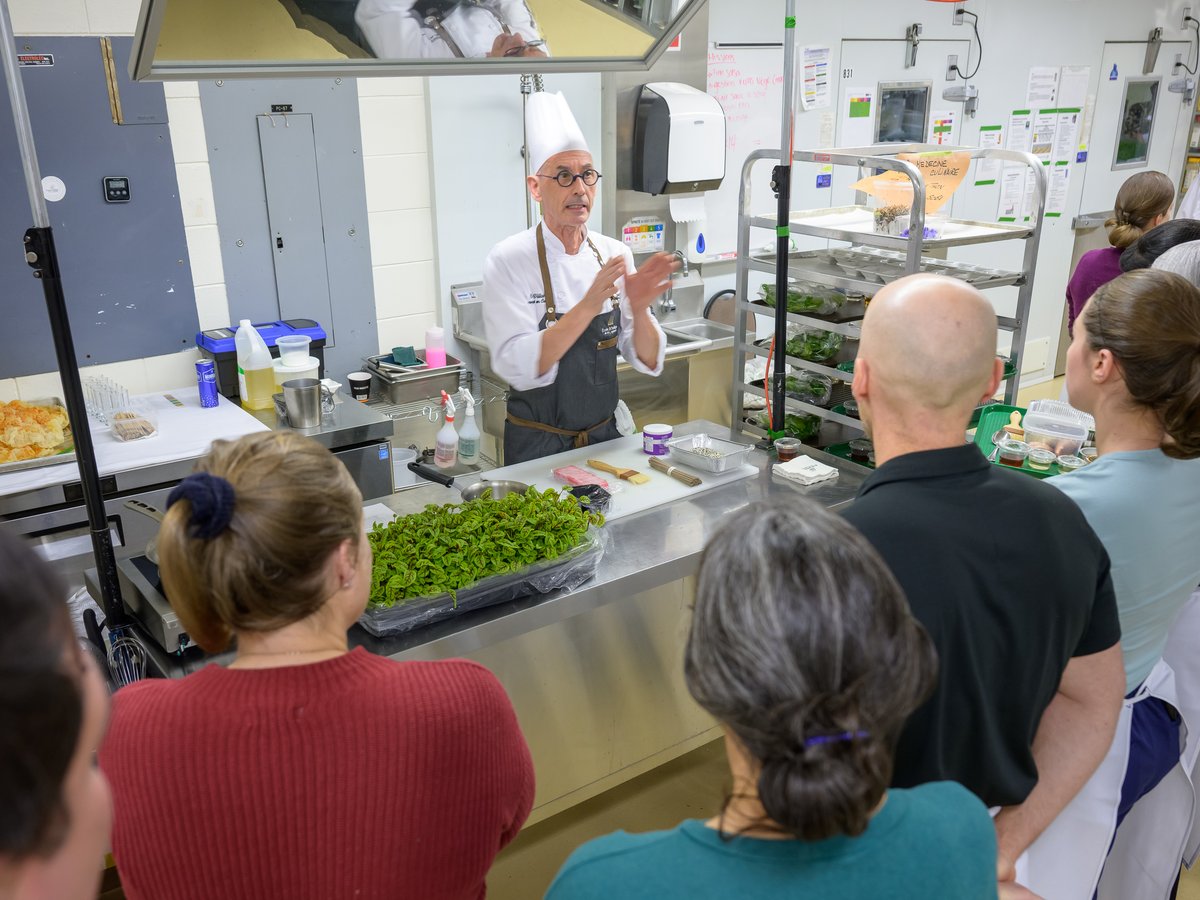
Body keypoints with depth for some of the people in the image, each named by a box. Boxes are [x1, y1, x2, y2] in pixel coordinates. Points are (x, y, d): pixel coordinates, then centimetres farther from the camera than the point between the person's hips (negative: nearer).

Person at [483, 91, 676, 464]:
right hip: (538, 446, -4)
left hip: (605, 436, 4)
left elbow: (648, 361, 0)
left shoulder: (615, 254, 1)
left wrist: (639, 309, -19)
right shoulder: (508, 260, -11)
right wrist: (589, 305, -29)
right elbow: (518, 367, -22)